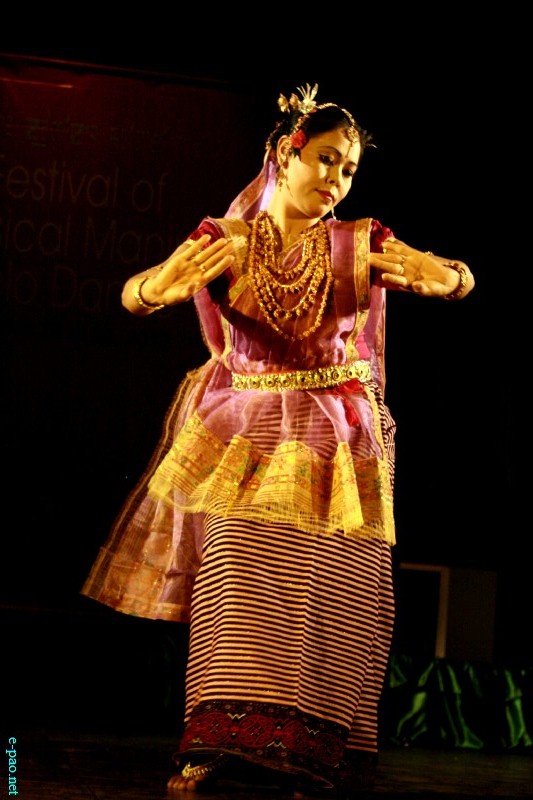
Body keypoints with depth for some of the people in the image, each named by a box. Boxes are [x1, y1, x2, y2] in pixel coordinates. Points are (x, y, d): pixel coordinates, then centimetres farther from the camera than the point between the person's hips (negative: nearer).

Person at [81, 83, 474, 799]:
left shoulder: (360, 244, 5)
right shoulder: (227, 243, 2)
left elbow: (460, 280, -5)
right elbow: (133, 295, -9)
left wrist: (444, 278, -31)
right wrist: (159, 287, -35)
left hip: (337, 437, 1)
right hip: (247, 431, -1)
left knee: (330, 592, -7)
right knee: (240, 579, -14)